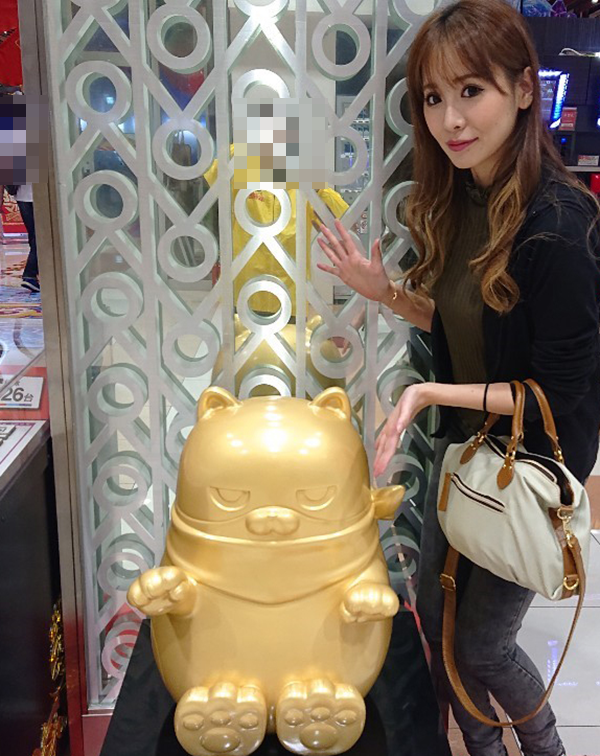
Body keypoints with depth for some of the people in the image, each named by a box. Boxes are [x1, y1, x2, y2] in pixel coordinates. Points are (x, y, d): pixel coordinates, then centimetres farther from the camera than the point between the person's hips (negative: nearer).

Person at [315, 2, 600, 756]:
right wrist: (385, 292, -6)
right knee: (434, 615, 19)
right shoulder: (456, 200, -4)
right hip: (462, 441, 7)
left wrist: (431, 393, -27)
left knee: (481, 643, 10)